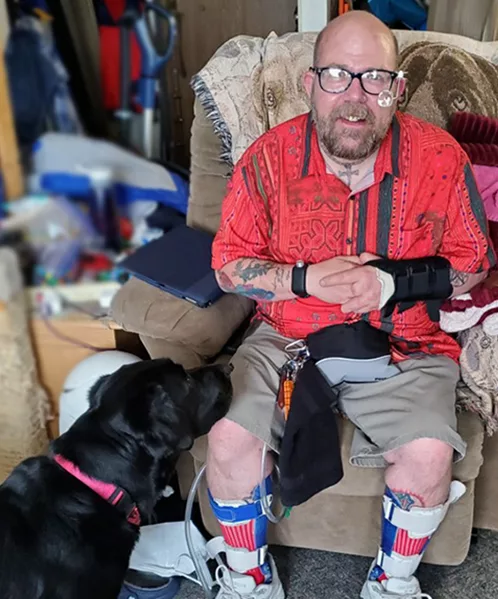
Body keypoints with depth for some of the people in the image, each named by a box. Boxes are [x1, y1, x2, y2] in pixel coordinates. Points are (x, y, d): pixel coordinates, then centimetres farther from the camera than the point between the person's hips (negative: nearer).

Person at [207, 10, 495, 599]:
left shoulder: (440, 158, -7)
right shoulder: (269, 158, -7)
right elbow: (230, 267, -1)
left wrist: (392, 281, -16)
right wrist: (306, 279, -19)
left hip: (401, 347, 0)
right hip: (286, 337, 1)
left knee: (430, 456, -23)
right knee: (229, 440, -19)